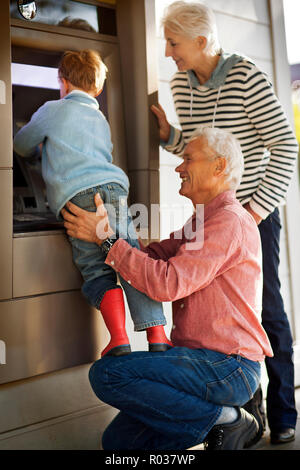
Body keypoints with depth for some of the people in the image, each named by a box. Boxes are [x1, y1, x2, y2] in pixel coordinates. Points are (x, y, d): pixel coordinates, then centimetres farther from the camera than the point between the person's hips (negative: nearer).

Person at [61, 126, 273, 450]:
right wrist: (96, 233, 3)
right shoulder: (201, 221, 19)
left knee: (106, 373, -21)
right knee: (117, 441, 7)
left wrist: (106, 236, -18)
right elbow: (152, 257, 11)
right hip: (205, 362, 9)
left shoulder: (229, 220, -16)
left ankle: (224, 419, -8)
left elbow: (166, 283, -24)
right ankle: (225, 420, 11)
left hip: (228, 367, -9)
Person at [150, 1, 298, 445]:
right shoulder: (181, 83, 5)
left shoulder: (247, 76, -12)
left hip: (254, 209, -5)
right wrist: (169, 133, -4)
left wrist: (260, 207, -16)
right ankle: (246, 402, 27)